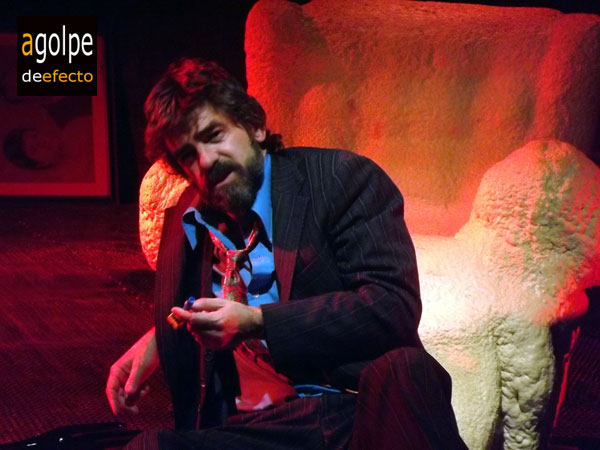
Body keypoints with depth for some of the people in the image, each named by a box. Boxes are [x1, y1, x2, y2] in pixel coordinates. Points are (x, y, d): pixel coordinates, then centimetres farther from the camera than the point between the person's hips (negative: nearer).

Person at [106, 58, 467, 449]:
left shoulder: (340, 178, 1)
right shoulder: (189, 221, 19)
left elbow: (394, 307, -10)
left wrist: (257, 323, -13)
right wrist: (156, 342, 13)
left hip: (355, 412, -2)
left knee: (402, 370, -38)